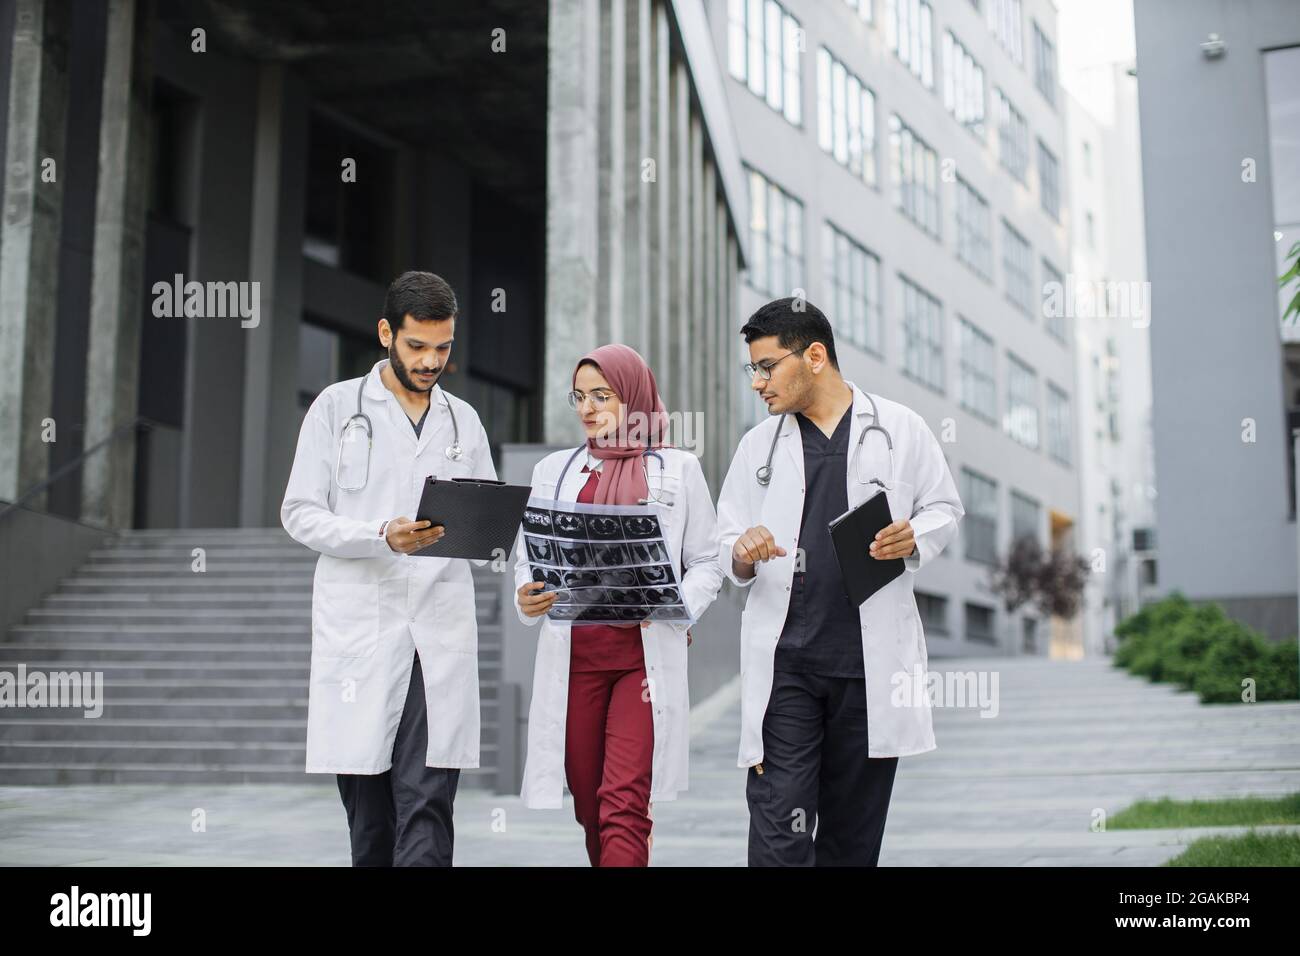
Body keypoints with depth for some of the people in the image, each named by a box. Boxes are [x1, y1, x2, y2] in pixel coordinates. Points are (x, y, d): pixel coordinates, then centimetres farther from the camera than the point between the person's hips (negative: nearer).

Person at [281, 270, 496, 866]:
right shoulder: (338, 407, 5)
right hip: (359, 632, -1)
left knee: (427, 807, -6)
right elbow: (300, 514, -1)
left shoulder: (463, 421, 15)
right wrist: (383, 536, -16)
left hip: (440, 633, 2)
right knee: (369, 810, 5)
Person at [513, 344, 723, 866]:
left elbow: (706, 562, 6)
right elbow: (529, 555, 14)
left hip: (646, 653, -3)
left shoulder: (678, 469, 6)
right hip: (572, 654, 3)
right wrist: (526, 597, -8)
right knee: (588, 801, 9)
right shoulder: (554, 470, 13)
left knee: (624, 804, -11)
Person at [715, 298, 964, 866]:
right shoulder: (758, 445, 11)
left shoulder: (899, 429, 5)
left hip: (872, 659, -1)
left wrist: (913, 539, -11)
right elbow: (726, 546, 13)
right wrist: (742, 554, -11)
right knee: (779, 827, -8)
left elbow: (945, 509, 11)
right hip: (783, 661, 1)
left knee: (853, 831, 10)